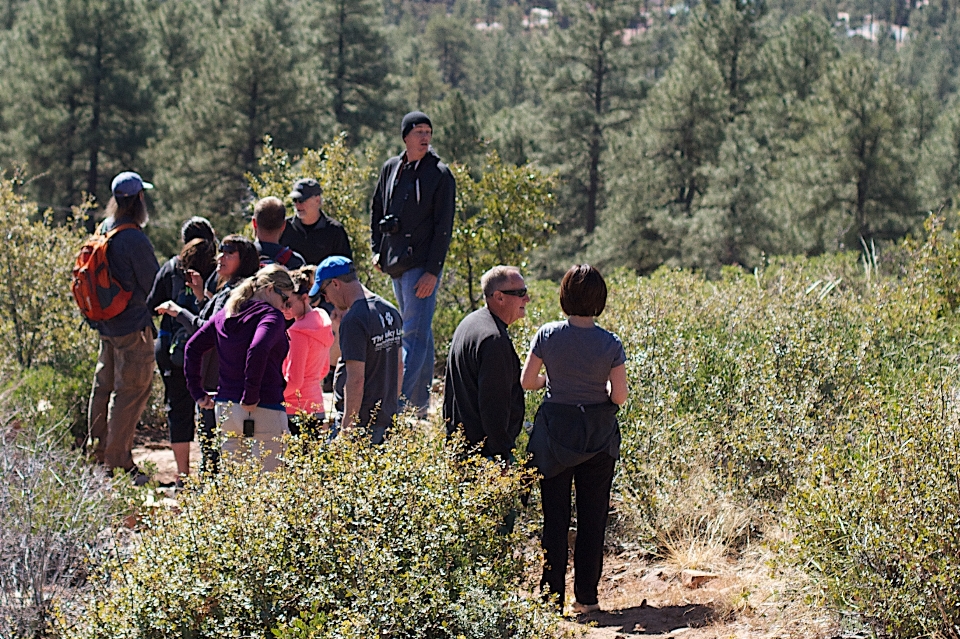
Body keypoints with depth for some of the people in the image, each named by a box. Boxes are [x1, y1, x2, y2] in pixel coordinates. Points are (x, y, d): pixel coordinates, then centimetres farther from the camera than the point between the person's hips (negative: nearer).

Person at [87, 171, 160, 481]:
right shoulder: (134, 239, -20)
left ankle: (99, 453, 27)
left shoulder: (103, 231, 6)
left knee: (104, 386, 17)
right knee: (131, 391, -3)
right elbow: (153, 283, -14)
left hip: (106, 324, 9)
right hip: (133, 325, -9)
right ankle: (117, 463, -1)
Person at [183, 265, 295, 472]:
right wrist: (250, 397, -20)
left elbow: (193, 347, 16)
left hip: (225, 407, 7)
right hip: (263, 410, -7)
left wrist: (197, 392, 15)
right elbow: (257, 350, -26)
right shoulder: (271, 316, -9)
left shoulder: (225, 315, 14)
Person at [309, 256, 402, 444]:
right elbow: (399, 367, 20)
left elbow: (356, 380, -21)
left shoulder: (354, 320, -17)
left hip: (359, 421, -9)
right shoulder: (390, 311, 11)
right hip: (386, 420, 9)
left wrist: (346, 429, -19)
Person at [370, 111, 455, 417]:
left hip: (422, 265, -7)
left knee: (414, 334, -11)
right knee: (419, 332, 14)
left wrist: (433, 271, -16)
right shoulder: (391, 168, 10)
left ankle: (399, 402, -17)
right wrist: (377, 249, 13)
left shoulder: (440, 175, -7)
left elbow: (444, 227, -10)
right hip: (395, 264, 7)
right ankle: (421, 403, 20)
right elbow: (377, 211, 22)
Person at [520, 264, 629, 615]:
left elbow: (527, 381, -3)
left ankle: (552, 596, 9)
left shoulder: (547, 335, -10)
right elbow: (619, 397, -9)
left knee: (554, 517, 8)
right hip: (598, 436, 0)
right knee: (592, 517, 11)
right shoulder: (610, 344, -12)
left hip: (555, 432, 0)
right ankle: (586, 596, 14)